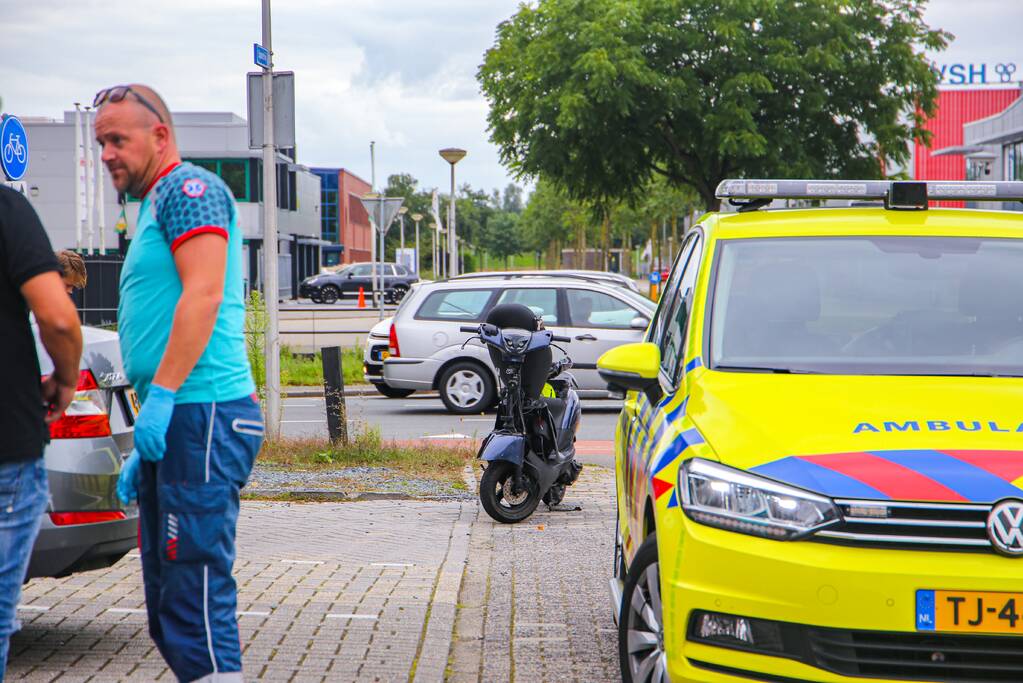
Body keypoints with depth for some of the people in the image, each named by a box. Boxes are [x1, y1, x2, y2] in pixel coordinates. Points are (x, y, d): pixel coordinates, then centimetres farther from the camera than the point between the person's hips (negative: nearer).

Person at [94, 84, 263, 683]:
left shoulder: (189, 188, -4)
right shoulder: (154, 206, 26)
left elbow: (203, 293, -18)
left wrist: (161, 395, -23)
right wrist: (143, 453, 26)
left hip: (201, 414, -11)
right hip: (173, 421, 11)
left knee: (195, 593, -13)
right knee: (169, 602, 12)